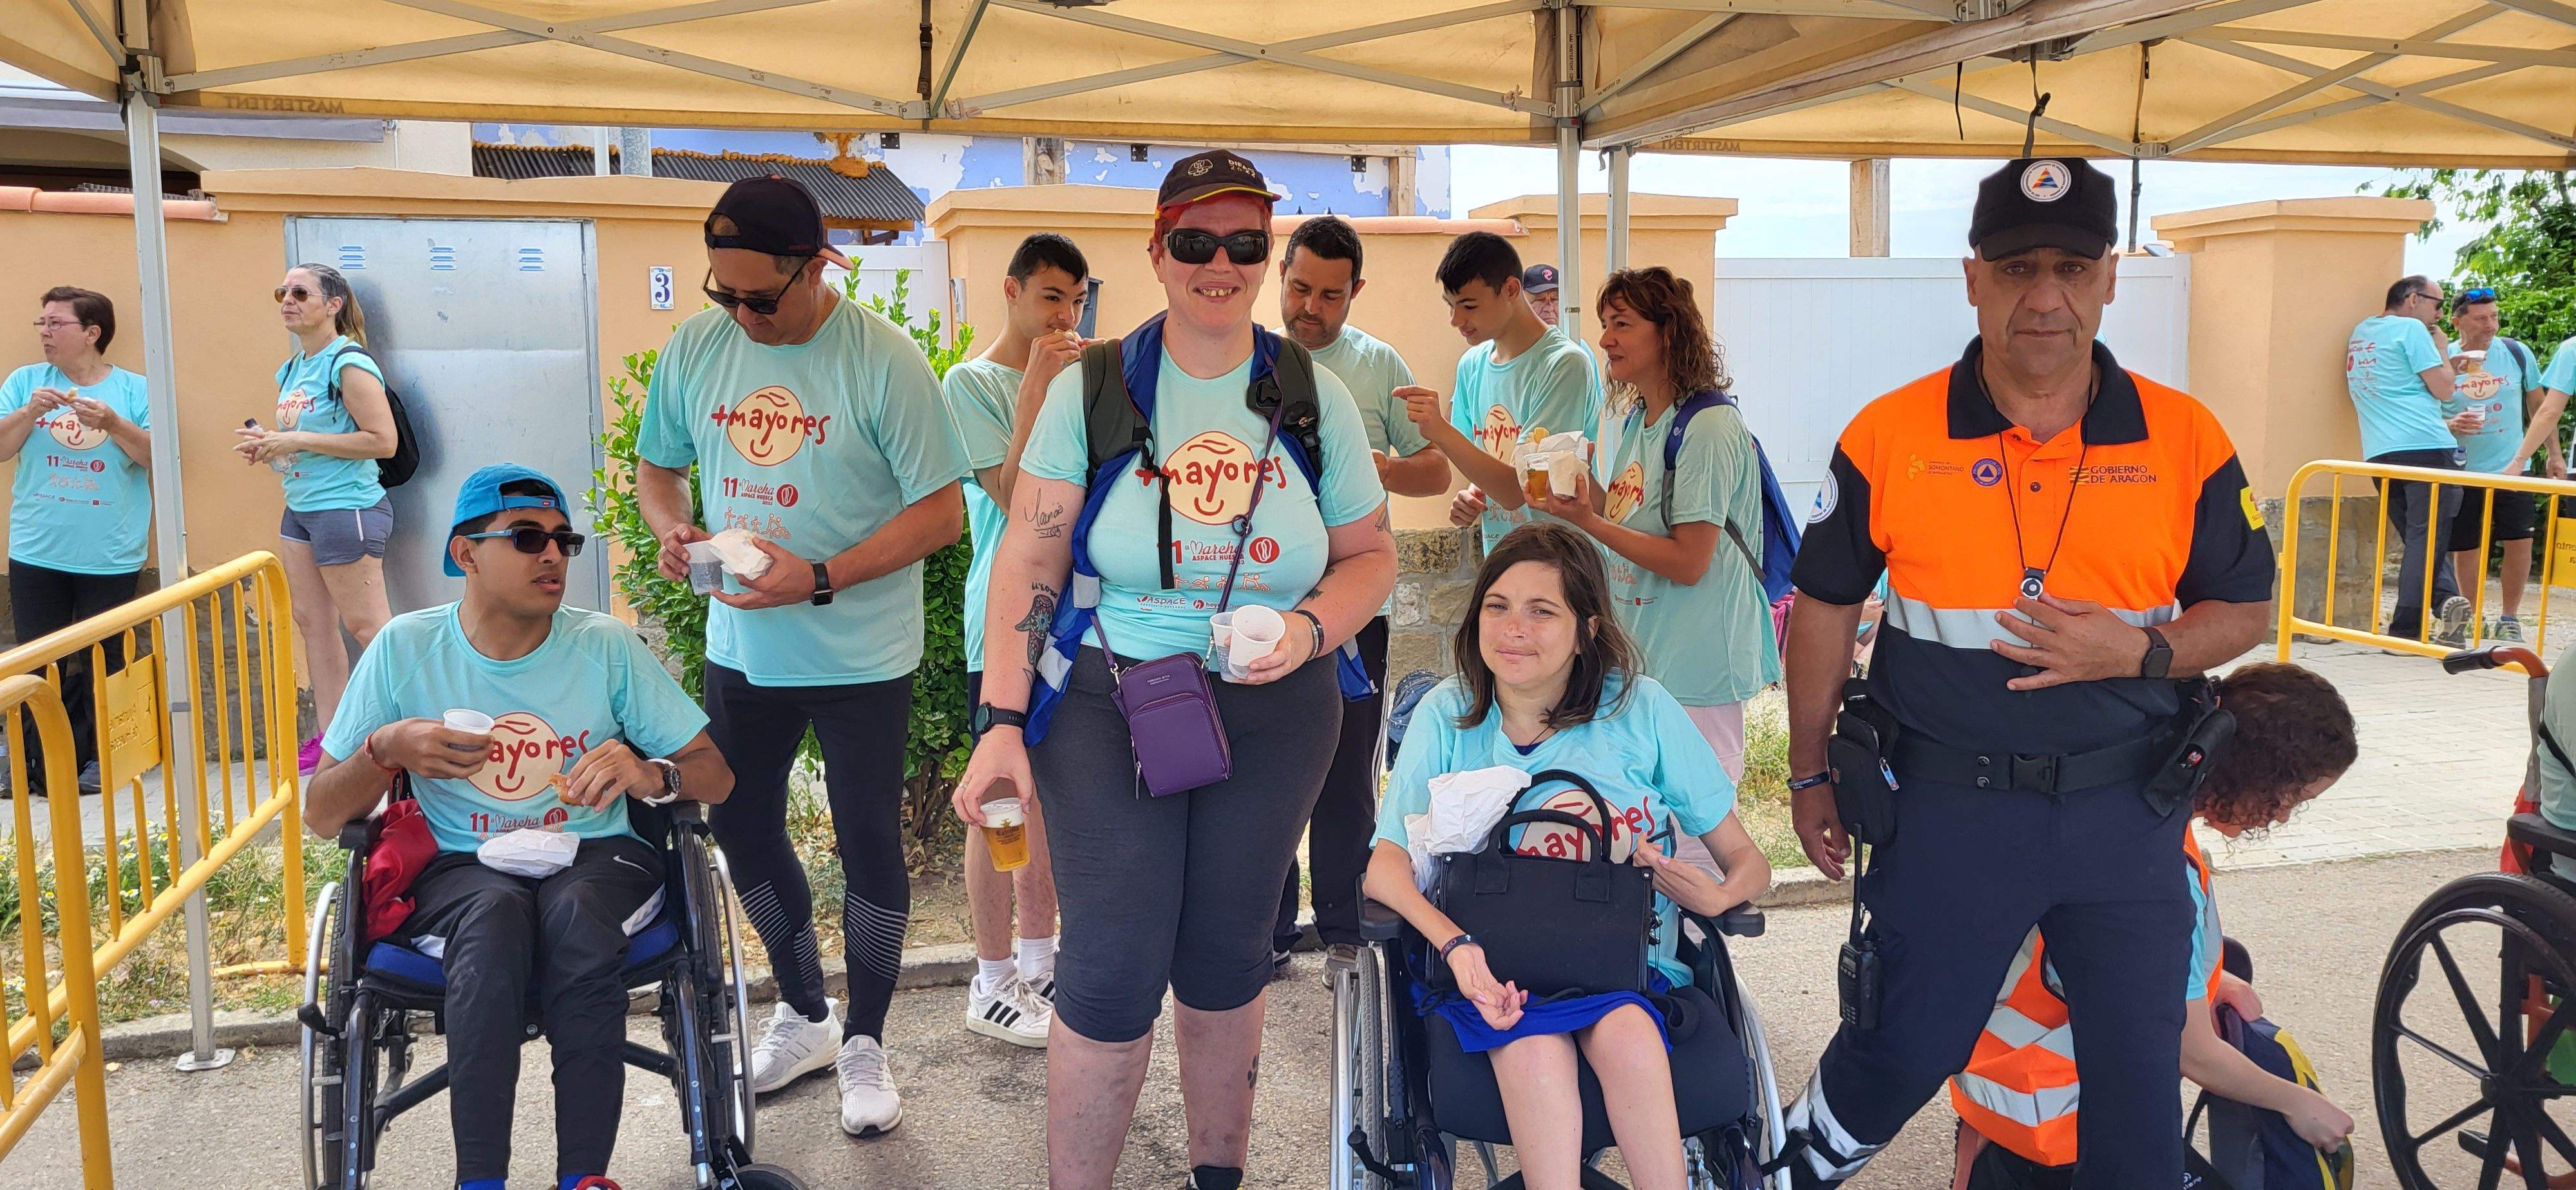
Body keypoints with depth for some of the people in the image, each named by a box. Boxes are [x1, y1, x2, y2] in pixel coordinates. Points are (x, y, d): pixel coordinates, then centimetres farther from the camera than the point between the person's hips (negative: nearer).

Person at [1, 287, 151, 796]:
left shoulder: (133, 389, 1)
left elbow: (158, 457, -7)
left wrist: (113, 424, -21)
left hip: (110, 557, -1)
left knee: (102, 661, 7)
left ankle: (96, 757, 18)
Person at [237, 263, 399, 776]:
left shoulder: (349, 363, -14)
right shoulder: (293, 369, 13)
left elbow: (383, 440, -21)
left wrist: (298, 441, -21)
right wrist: (270, 445, 6)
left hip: (348, 508, -9)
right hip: (300, 509, 9)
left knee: (366, 626, -6)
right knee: (312, 623, 11)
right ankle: (329, 737, 18)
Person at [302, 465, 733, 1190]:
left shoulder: (605, 645, 2)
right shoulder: (406, 649, 3)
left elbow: (716, 777, 2)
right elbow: (321, 817, 6)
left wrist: (650, 774, -20)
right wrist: (386, 749, -14)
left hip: (596, 857, 0)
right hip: (460, 871, 0)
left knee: (575, 911, -35)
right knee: (496, 914, -36)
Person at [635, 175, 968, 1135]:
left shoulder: (882, 361, -17)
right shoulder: (694, 348, -2)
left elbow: (941, 514, -16)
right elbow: (656, 467, 13)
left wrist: (819, 579, -25)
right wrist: (672, 530, -10)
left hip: (860, 658, -5)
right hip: (741, 648, 5)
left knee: (868, 846, 6)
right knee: (742, 830, 17)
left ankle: (864, 1044, 27)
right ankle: (804, 1017, 40)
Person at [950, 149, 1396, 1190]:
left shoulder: (1316, 396, 3)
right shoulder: (1092, 387, -2)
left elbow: (1370, 556, 8)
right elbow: (1029, 558, -5)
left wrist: (1309, 629, -12)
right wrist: (1001, 721, -12)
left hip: (1273, 715, 2)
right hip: (1108, 704, -2)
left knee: (1226, 959, 13)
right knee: (1113, 974, -4)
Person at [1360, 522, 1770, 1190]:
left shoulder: (1641, 709, 3)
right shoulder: (1447, 716, 4)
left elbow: (1745, 859, 4)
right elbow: (1386, 864, -6)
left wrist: (1718, 894, -21)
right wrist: (1456, 945, -25)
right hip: (1491, 967, 0)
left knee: (1627, 1036, -33)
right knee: (1533, 1052, -33)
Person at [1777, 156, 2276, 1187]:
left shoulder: (2184, 439, -2)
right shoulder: (1889, 437, -5)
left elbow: (2245, 611, 6)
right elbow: (1824, 607, 4)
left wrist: (2137, 653, -15)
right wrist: (1809, 775, 8)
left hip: (2126, 810, 2)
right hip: (1948, 806, -2)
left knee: (2139, 1072, 12)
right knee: (1902, 1052, 6)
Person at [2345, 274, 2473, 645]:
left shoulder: (2360, 332, 21)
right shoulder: (2411, 329, -2)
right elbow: (2443, 389, -5)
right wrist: (2441, 348, 10)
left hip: (2380, 454, 7)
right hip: (2427, 448, -7)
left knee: (2417, 538, 10)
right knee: (2427, 539, -5)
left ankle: (2445, 601, -7)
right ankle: (2405, 631, -9)